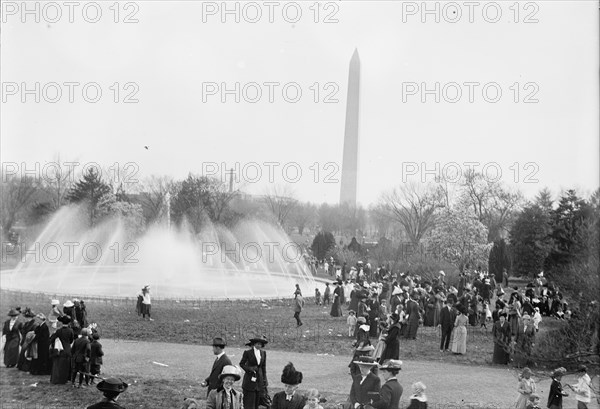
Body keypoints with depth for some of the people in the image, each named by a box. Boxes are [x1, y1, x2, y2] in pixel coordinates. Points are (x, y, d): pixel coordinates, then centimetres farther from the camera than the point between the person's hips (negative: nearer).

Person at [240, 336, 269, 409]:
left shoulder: (263, 353, 7)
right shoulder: (247, 352, -7)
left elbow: (263, 367, 12)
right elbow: (241, 364, 2)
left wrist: (265, 379, 8)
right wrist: (250, 369, -14)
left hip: (259, 379, 4)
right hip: (250, 379, -4)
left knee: (257, 403, 7)